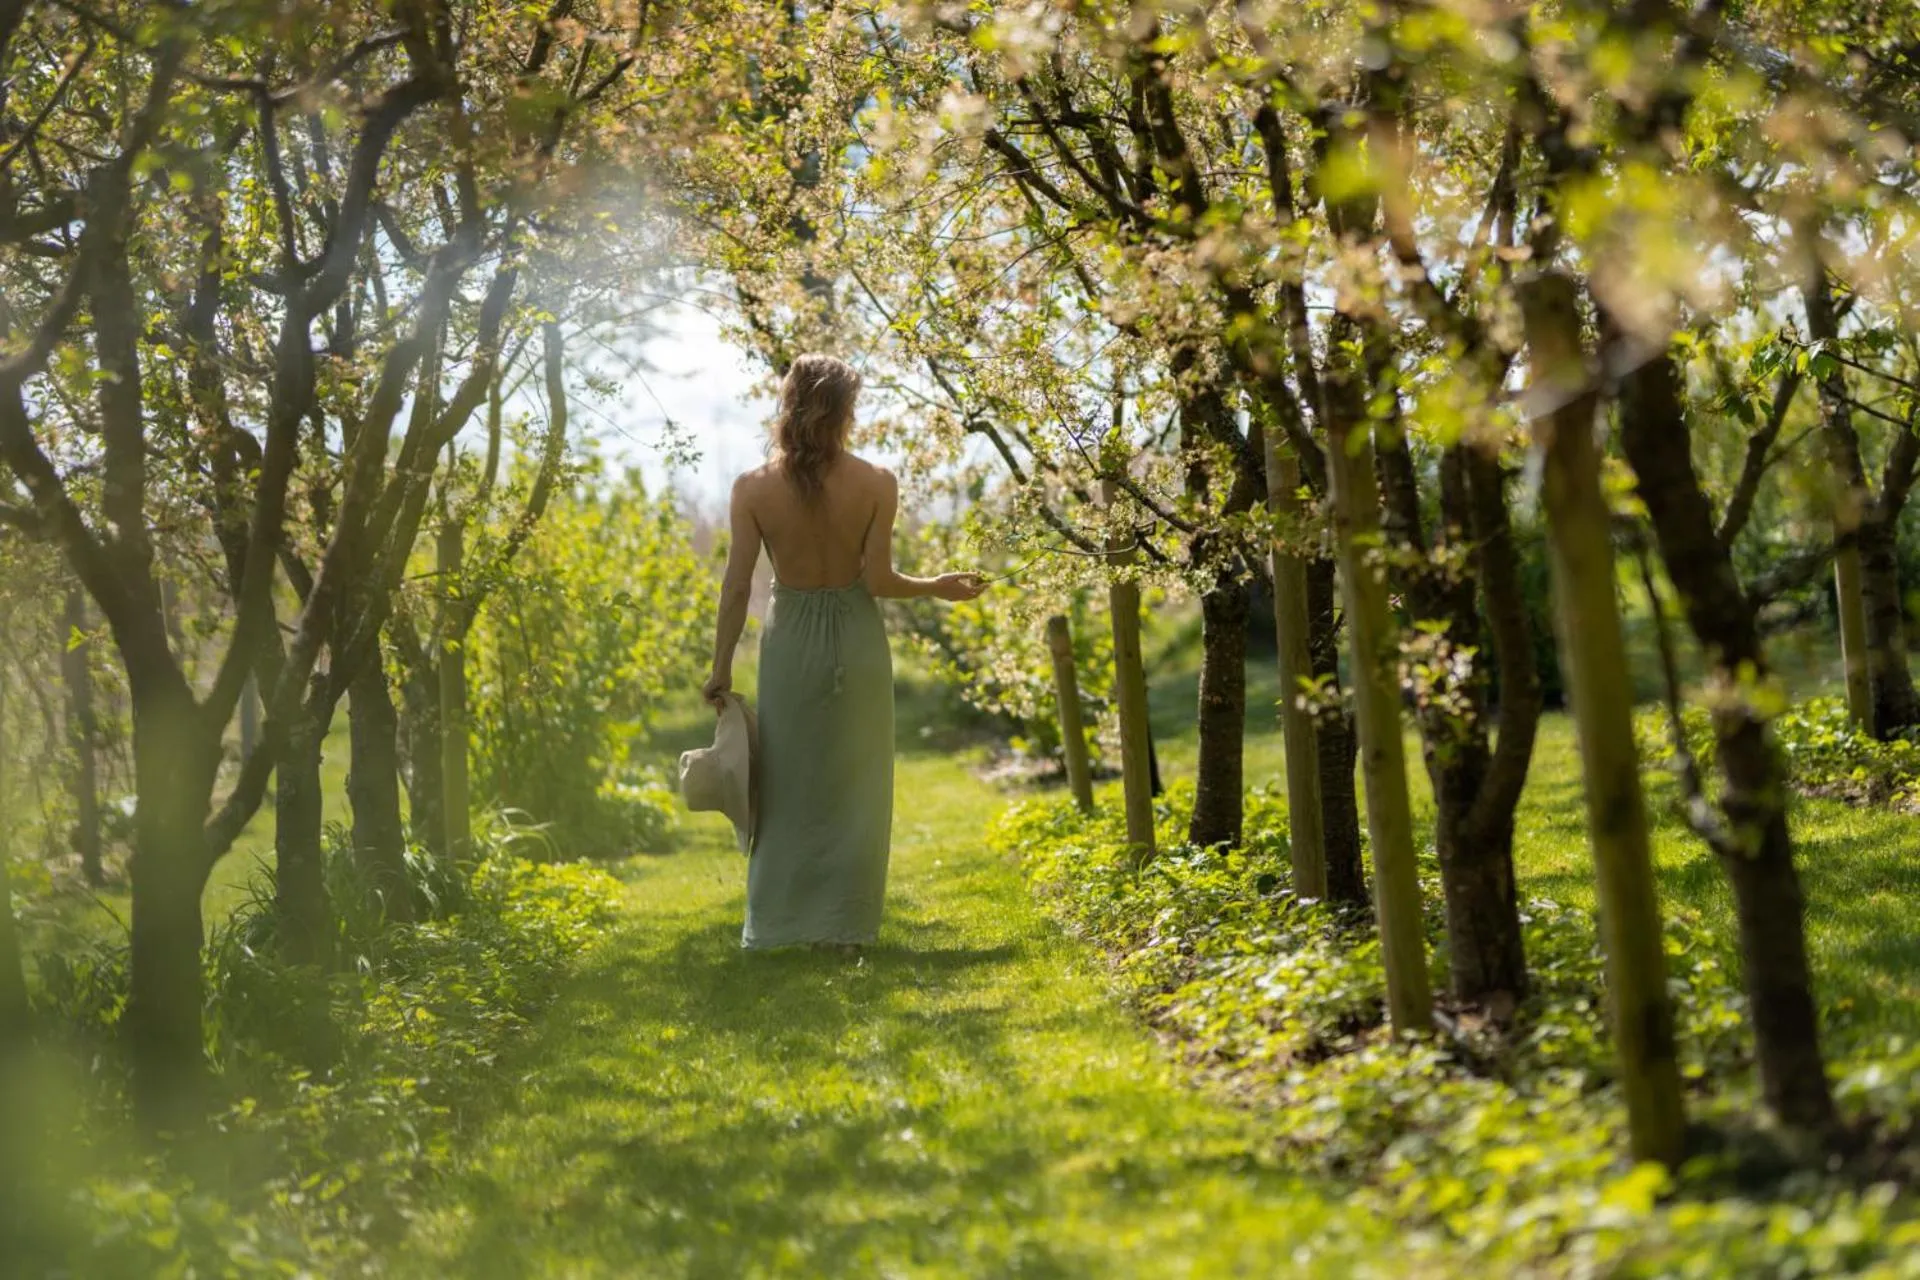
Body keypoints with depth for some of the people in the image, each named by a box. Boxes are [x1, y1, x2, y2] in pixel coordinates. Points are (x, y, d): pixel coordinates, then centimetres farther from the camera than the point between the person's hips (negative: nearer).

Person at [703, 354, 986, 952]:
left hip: (789, 643, 1)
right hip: (856, 641, -1)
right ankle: (842, 926, 13)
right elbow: (877, 580, -11)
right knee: (852, 787, 10)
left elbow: (737, 586, -7)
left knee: (787, 786, 13)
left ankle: (775, 923, 16)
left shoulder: (753, 488, -8)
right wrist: (940, 587, 7)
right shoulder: (876, 483, -11)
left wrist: (721, 669, 1)